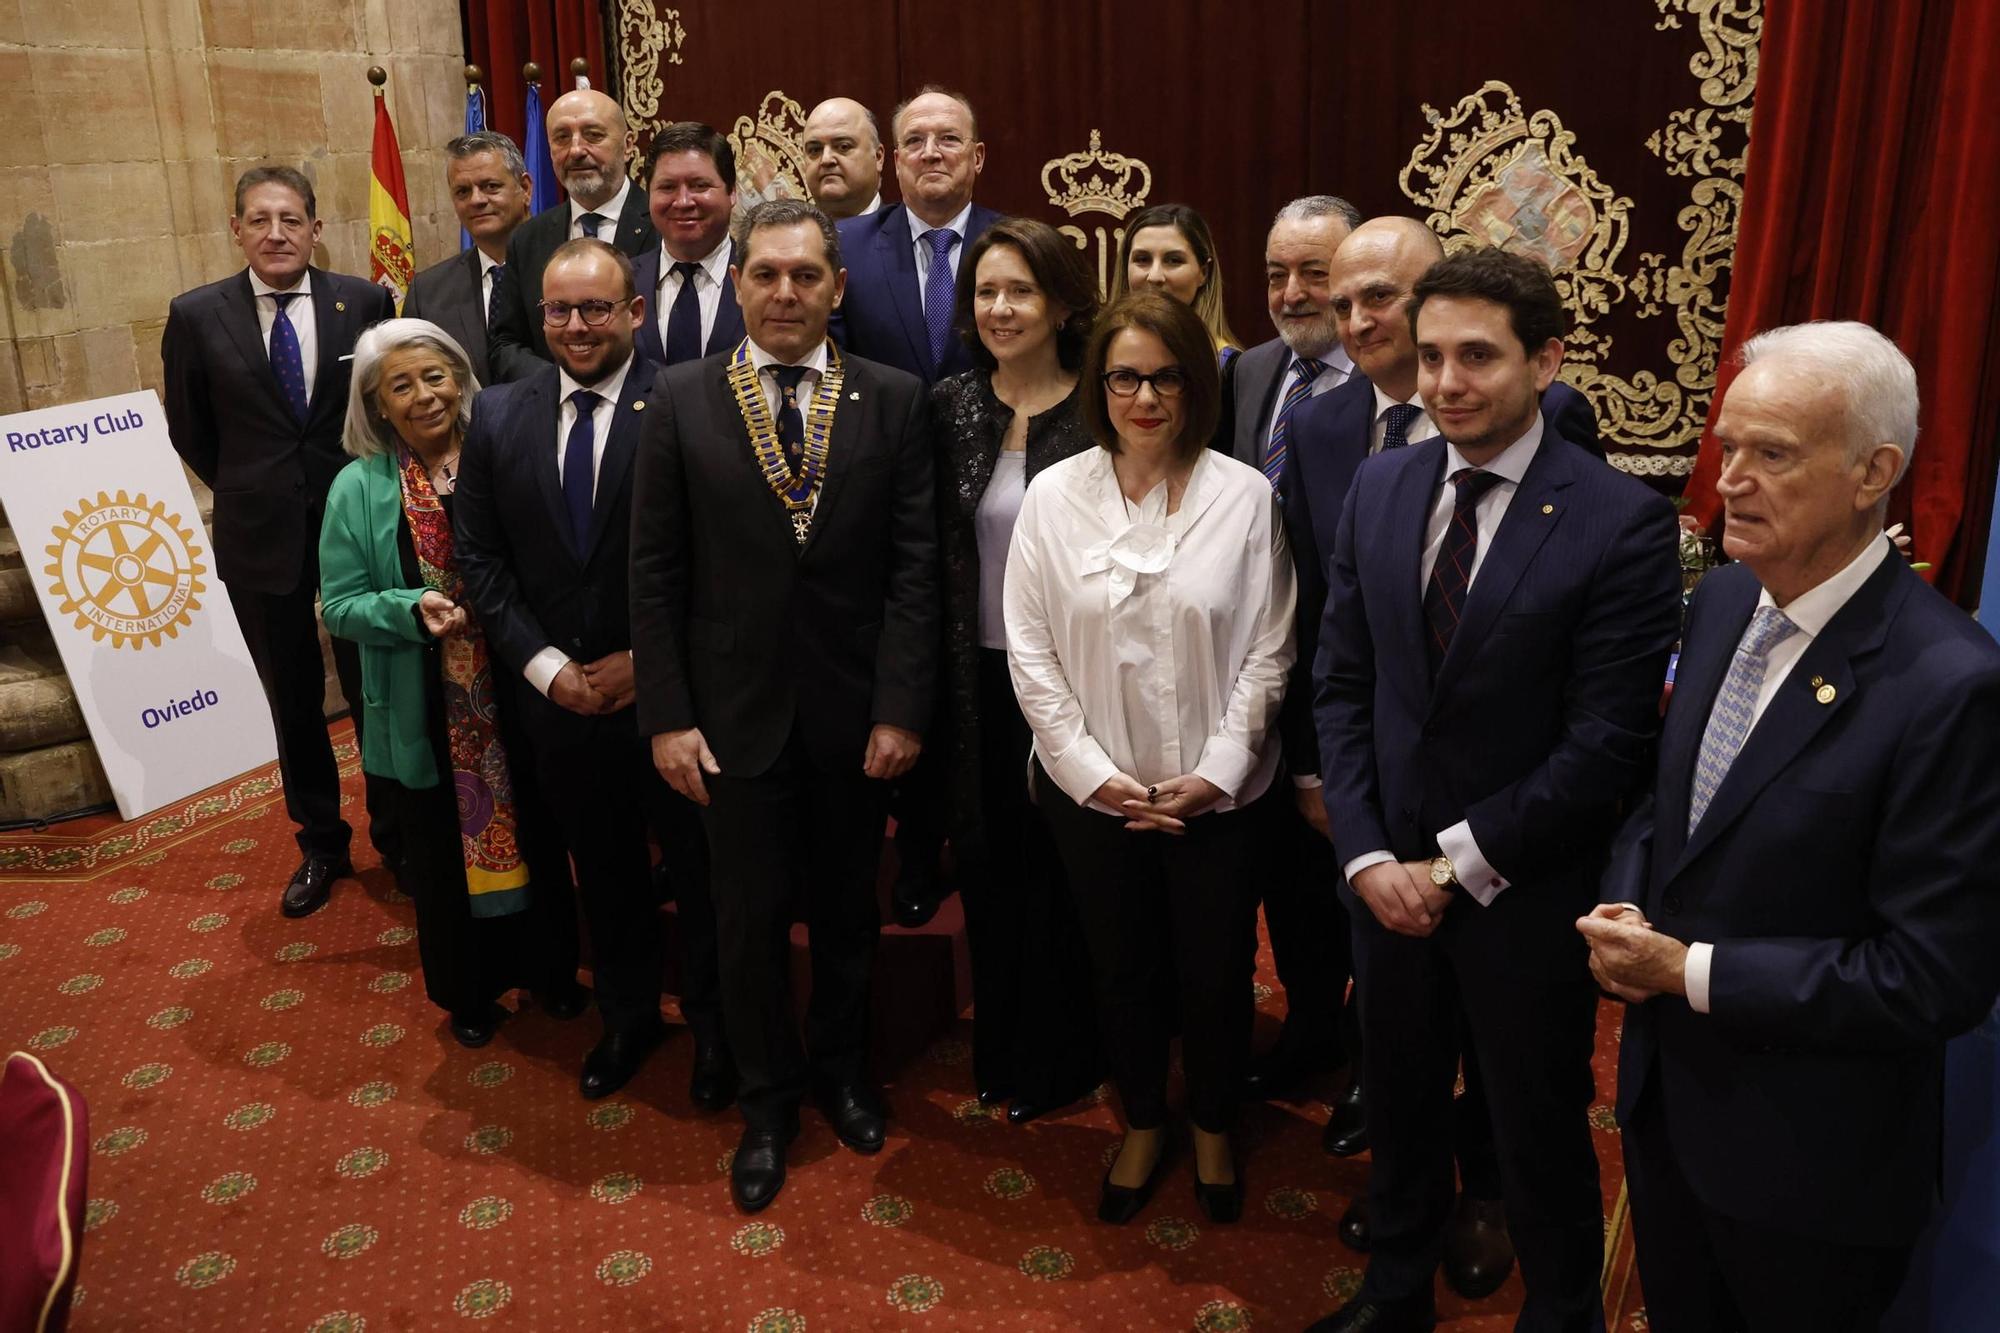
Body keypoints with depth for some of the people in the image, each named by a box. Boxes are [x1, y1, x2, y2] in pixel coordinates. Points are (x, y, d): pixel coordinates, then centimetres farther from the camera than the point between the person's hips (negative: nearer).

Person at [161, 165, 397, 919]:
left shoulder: (365, 302, -6)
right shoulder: (196, 315, -3)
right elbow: (190, 430, 7)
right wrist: (248, 491, 8)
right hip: (261, 535, 1)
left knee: (375, 686, 10)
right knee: (294, 699, 12)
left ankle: (395, 834, 28)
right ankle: (321, 844, 29)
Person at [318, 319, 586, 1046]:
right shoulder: (359, 488, -6)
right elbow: (340, 604, -5)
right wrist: (413, 609, -23)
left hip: (516, 699, 1)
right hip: (426, 718, -1)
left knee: (535, 839, 16)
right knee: (446, 853, 15)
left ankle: (549, 969, 39)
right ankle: (468, 992, 36)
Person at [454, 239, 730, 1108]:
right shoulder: (498, 415, 2)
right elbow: (480, 558, 3)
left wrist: (645, 662, -14)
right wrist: (543, 665, -7)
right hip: (557, 698, 4)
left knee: (700, 870, 12)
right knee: (602, 872, 19)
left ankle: (713, 1026, 33)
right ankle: (628, 1016, 41)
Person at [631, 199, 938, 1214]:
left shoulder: (893, 400, -2)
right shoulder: (682, 399, -2)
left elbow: (914, 566, -4)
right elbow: (655, 572, -3)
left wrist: (901, 708, -10)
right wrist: (667, 715, -7)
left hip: (854, 712, 1)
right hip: (735, 707, 0)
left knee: (847, 909, 16)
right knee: (751, 916, 11)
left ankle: (839, 1067, 41)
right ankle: (767, 1102, 33)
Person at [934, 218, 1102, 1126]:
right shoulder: (951, 406, 2)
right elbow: (935, 547, 4)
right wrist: (942, 671, 1)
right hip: (978, 675, 4)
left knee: (1059, 865, 10)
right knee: (988, 861, 15)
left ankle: (1058, 1054, 31)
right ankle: (998, 1044, 36)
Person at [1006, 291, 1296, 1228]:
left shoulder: (1244, 495, -8)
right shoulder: (1054, 495, -5)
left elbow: (1268, 651, -5)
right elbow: (1030, 650, -4)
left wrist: (1216, 772, -11)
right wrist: (1095, 773, -9)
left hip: (1218, 791, -1)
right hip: (1092, 790, 1)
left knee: (1216, 972, 13)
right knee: (1122, 970, 17)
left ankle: (1213, 1128, 41)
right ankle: (1143, 1126, 42)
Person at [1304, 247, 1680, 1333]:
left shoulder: (1622, 520, -15)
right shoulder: (1379, 486, 0)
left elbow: (1606, 743, -16)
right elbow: (1342, 683, 1)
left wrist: (1459, 865, -14)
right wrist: (1367, 854, -7)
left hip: (1526, 888, -4)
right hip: (1388, 869, 4)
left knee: (1538, 1127, 15)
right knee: (1398, 1100, 22)